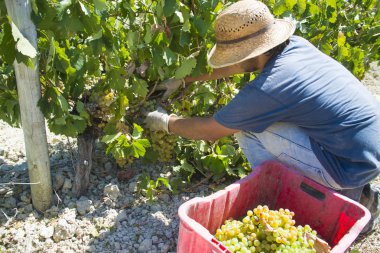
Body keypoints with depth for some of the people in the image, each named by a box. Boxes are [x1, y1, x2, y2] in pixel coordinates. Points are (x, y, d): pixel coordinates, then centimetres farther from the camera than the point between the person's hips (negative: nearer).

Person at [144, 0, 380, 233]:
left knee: (248, 128, -10)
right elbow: (237, 64, 14)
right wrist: (183, 79, 20)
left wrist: (166, 122, 8)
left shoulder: (265, 90, -24)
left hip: (352, 168, -8)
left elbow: (209, 131, -10)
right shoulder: (296, 45, -1)